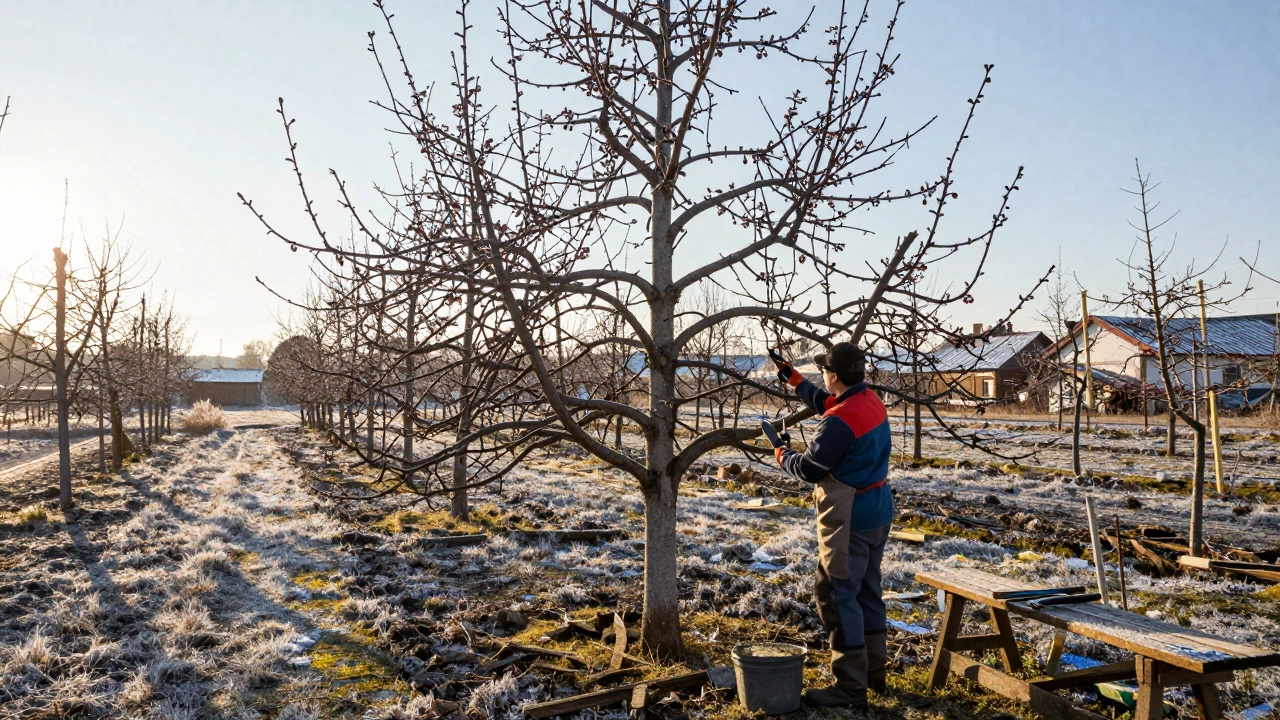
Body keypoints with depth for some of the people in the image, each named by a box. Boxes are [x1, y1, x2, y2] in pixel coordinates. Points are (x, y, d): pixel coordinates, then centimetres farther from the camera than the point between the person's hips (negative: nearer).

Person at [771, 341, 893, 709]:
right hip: (878, 512, 10)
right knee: (867, 592, 19)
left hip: (849, 519, -10)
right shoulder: (871, 401, 4)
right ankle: (874, 672, 31)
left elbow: (809, 469, -16)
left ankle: (850, 688, 3)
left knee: (837, 596, -2)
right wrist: (791, 376, 26)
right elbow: (823, 402, 23)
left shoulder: (841, 420, -25)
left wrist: (781, 454, 4)